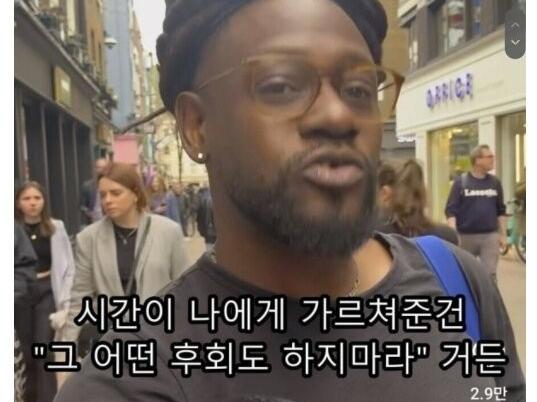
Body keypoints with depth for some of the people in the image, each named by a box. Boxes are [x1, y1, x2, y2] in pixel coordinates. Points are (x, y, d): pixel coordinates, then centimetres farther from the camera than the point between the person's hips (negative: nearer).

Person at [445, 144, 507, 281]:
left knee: (490, 274, -3)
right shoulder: (461, 181, -5)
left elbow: (500, 211, 13)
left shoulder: (495, 182, 6)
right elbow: (451, 210, -8)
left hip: (490, 236, 2)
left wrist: (503, 234, 10)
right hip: (466, 236, -2)